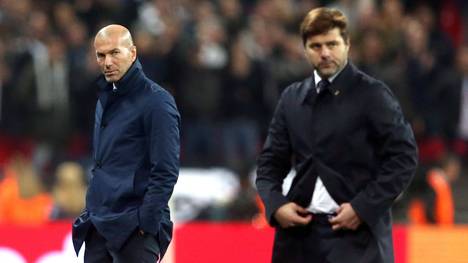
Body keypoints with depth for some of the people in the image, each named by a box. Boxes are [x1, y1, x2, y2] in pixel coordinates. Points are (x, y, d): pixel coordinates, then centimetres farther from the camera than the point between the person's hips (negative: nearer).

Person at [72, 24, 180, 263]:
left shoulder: (156, 101, -9)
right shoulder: (105, 99, 17)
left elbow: (165, 172, -14)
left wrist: (146, 225, -17)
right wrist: (90, 214, 17)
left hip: (134, 232, -8)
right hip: (98, 226, 8)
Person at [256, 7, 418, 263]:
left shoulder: (372, 95, -2)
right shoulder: (292, 98, 13)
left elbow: (404, 156, -5)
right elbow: (270, 162, 17)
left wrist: (363, 207, -12)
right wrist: (275, 204, -2)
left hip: (357, 235, -5)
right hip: (301, 234, 5)